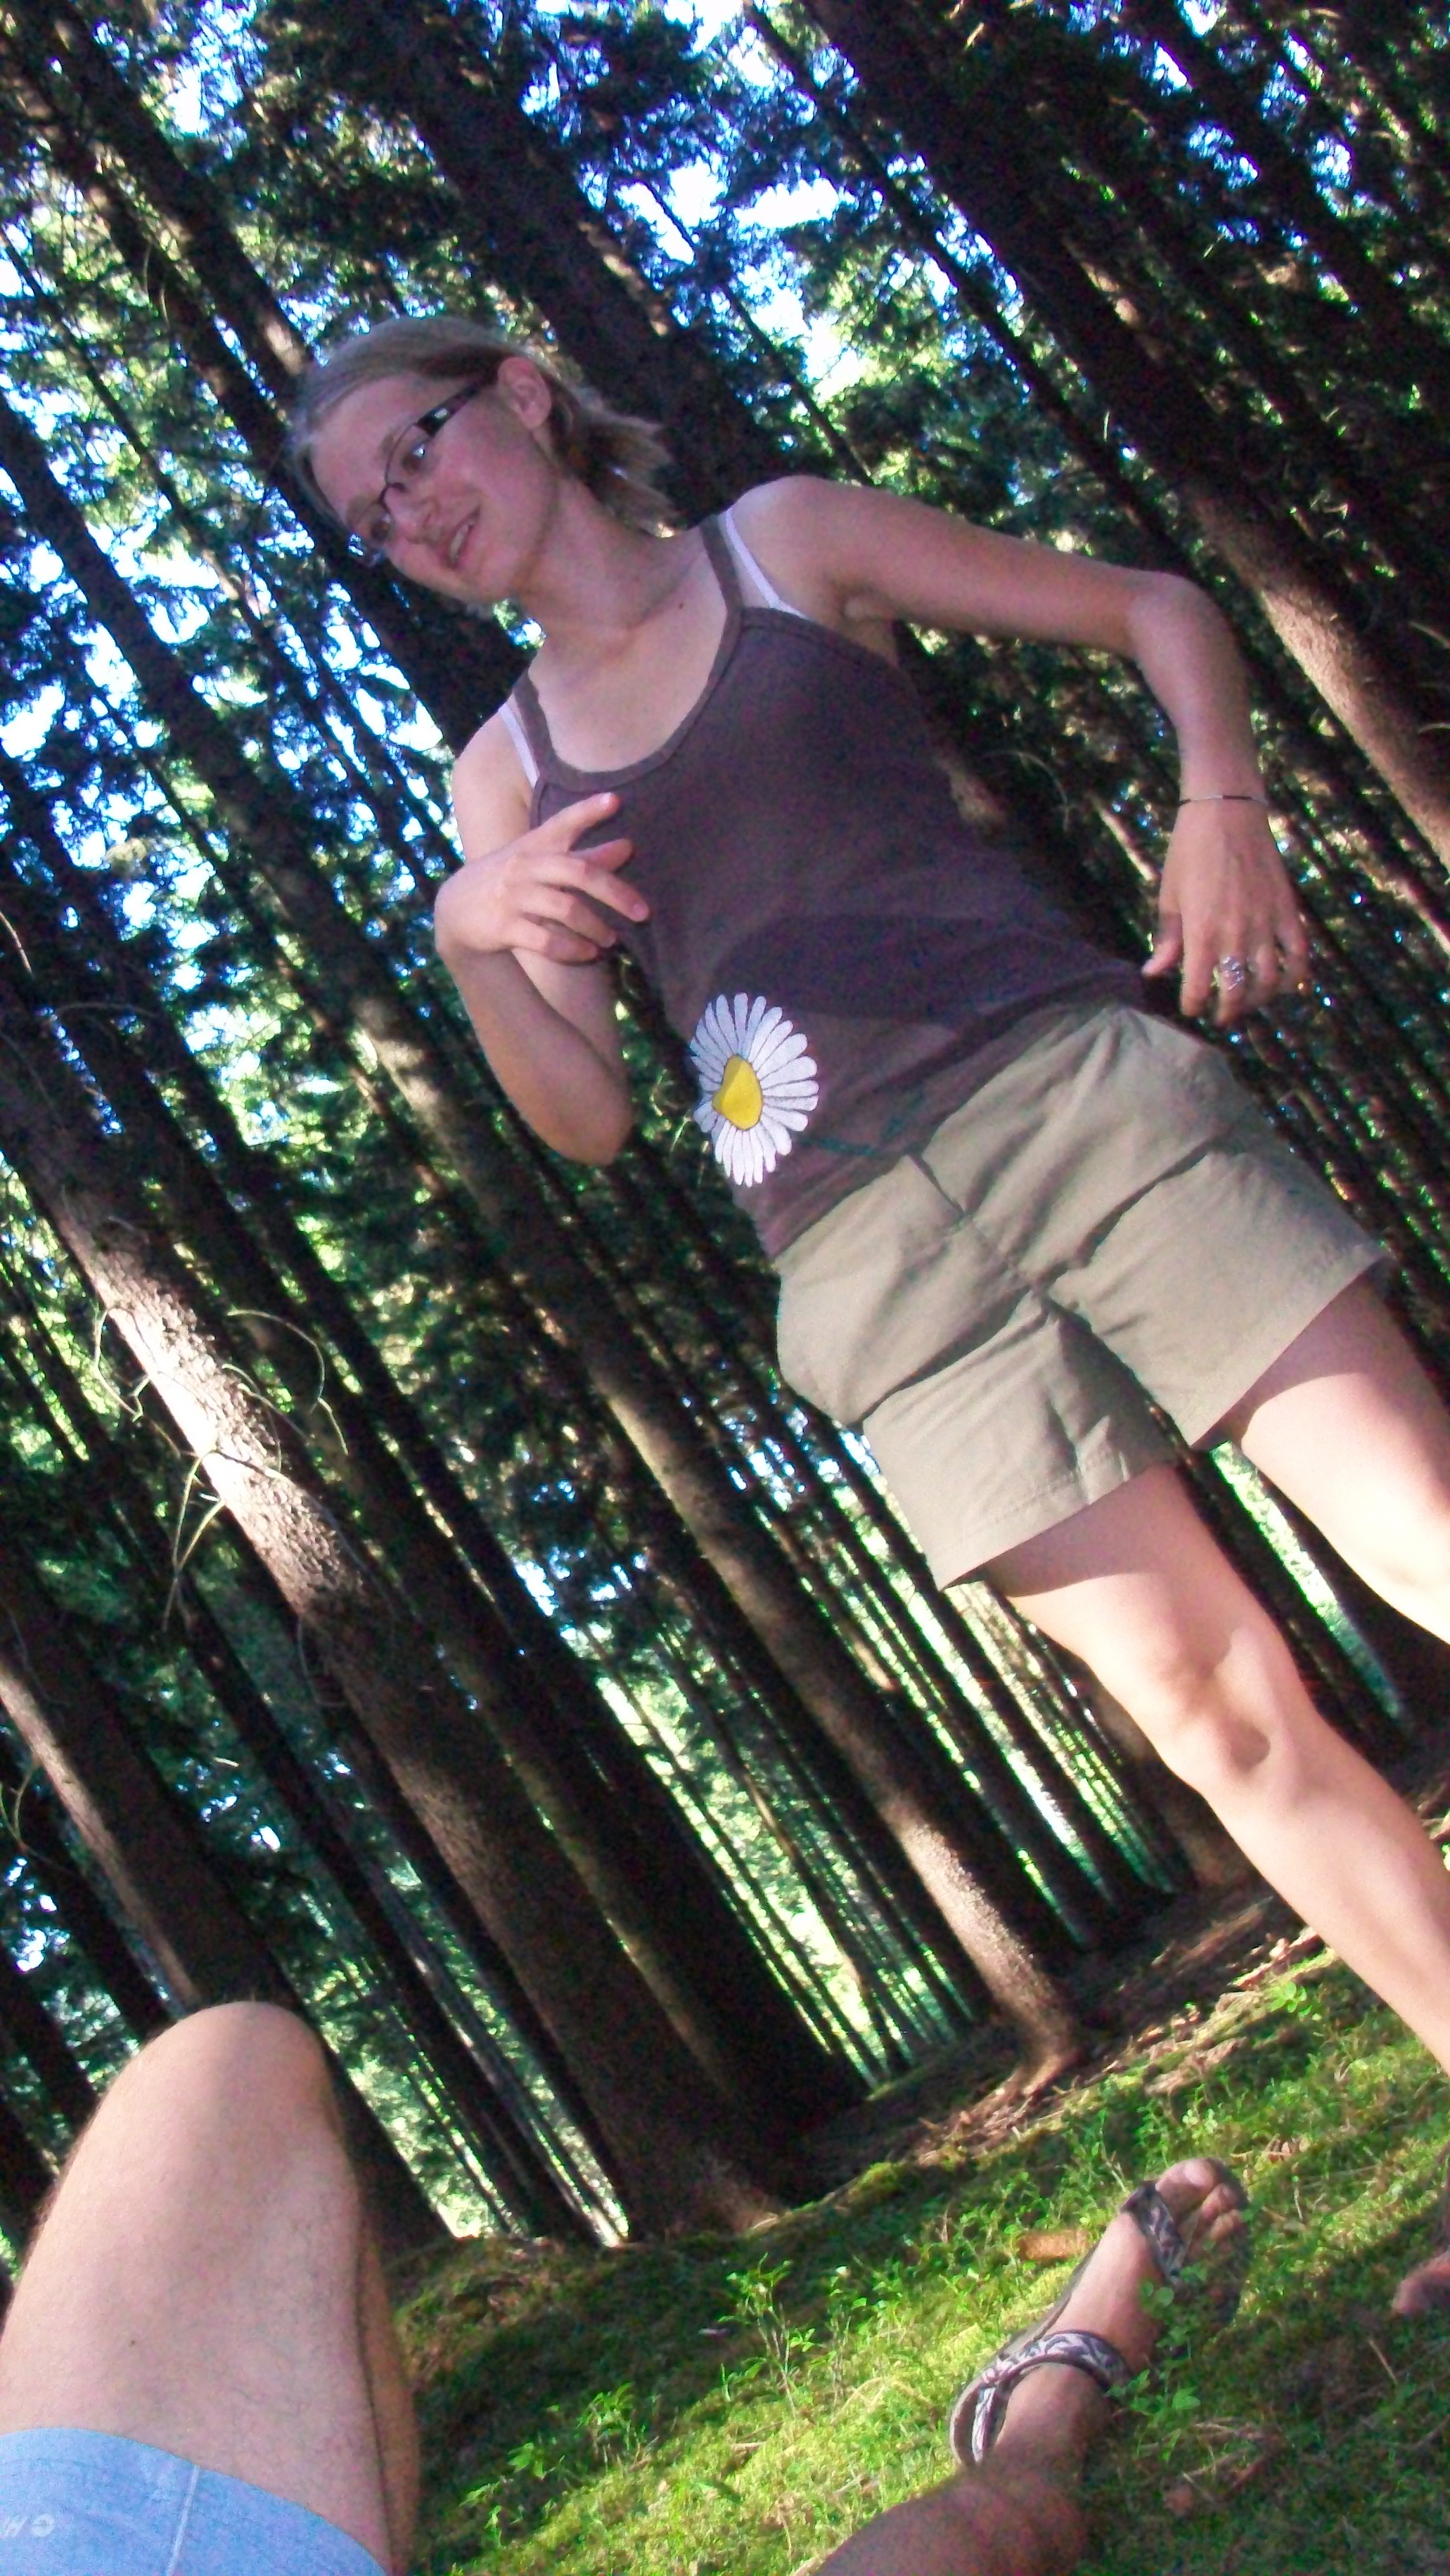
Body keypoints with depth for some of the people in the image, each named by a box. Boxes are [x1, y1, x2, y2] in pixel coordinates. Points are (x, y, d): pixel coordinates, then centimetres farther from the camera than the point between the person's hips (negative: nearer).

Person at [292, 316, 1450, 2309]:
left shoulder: (790, 546, 11)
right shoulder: (506, 772, 18)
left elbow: (1158, 611, 13)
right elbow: (587, 1116, 13)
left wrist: (1224, 804, -6)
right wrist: (472, 948, -6)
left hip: (1073, 1095, -2)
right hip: (879, 1266, 2)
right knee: (1215, 1713, -2)